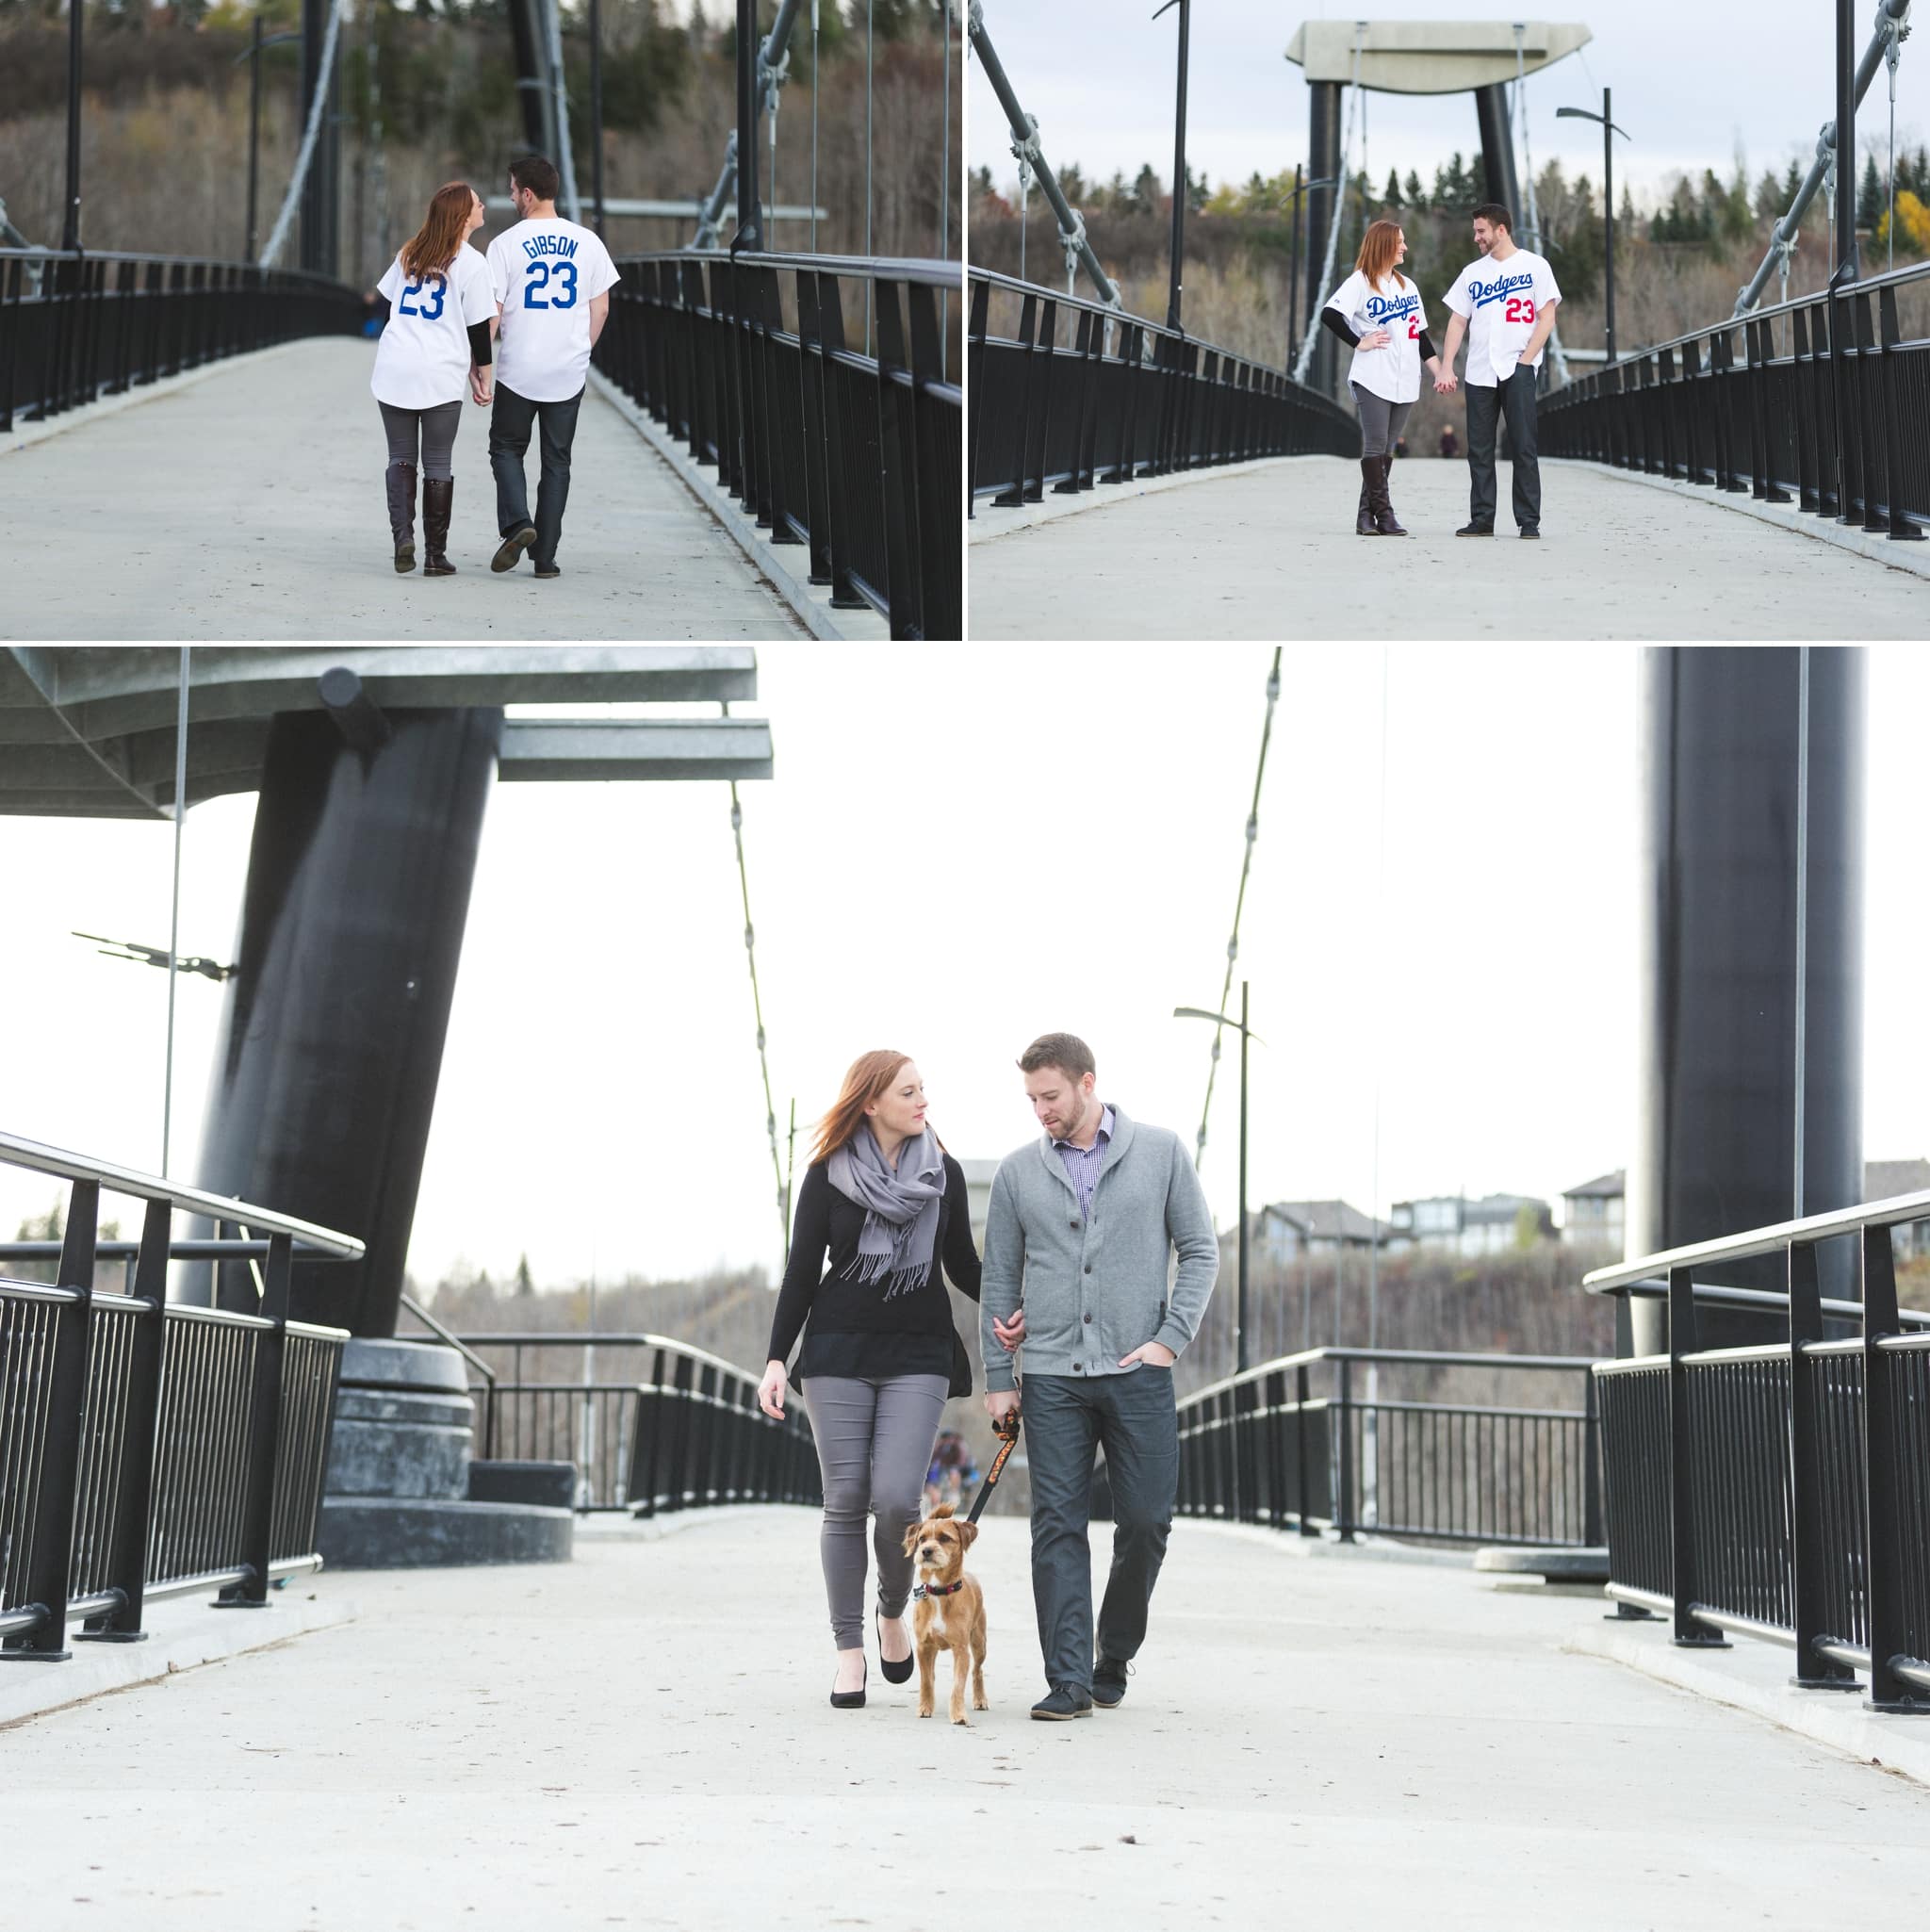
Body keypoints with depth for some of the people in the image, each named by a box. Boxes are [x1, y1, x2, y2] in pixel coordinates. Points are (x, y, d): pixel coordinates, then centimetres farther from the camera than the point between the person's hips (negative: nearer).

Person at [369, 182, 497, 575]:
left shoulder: (410, 253, 11)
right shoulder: (471, 263, -5)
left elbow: (384, 303, 15)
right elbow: (479, 327, -4)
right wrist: (482, 376, 7)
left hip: (394, 372, 3)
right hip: (441, 377, -3)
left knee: (400, 458, 10)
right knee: (438, 465, 5)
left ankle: (402, 535, -10)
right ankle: (435, 554, 6)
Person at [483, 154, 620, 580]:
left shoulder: (506, 244, -8)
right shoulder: (587, 242, 2)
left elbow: (491, 315, -8)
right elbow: (601, 309, 6)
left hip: (518, 370, -3)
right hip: (569, 371, 3)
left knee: (506, 448, 14)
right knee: (556, 461, 10)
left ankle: (516, 523, -9)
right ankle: (545, 556, 8)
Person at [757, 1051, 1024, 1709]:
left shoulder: (942, 1173, 7)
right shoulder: (827, 1176, 1)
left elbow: (962, 1263, 14)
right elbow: (800, 1273, 3)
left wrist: (1004, 1307, -5)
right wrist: (776, 1360, -4)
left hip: (918, 1357, 1)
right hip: (839, 1353, -1)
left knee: (897, 1496, -13)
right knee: (847, 1500, -2)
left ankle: (893, 1611, 14)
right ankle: (849, 1649, 7)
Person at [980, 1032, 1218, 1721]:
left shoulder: (1160, 1152, 4)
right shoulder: (1018, 1172, 8)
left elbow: (1199, 1250, 5)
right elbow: (999, 1280, 11)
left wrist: (1170, 1338, -6)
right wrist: (997, 1378, 6)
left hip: (1137, 1372, -1)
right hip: (1052, 1376, 1)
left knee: (1145, 1521, -1)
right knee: (1057, 1527, -5)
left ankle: (1114, 1657, 20)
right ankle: (1069, 1680, -5)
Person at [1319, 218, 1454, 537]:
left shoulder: (1407, 286, 18)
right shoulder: (1360, 282, -3)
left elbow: (1420, 333, 21)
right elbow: (1329, 316, -15)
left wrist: (1440, 371, 15)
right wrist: (1359, 343, -12)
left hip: (1404, 382, 6)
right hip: (1373, 380, -6)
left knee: (1385, 451, 6)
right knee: (1375, 448, -8)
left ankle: (1366, 516, 8)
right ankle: (1384, 515, -8)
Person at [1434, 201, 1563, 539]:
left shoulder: (1534, 267, 2)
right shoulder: (1473, 272, 15)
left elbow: (1547, 318, -2)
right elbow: (1457, 322, 13)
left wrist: (1526, 359, -11)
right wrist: (1446, 367, 2)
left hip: (1517, 371, -4)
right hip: (1479, 372, 4)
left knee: (1523, 447, -6)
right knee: (1479, 450, 3)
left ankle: (1529, 521, -3)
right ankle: (1481, 520, 8)